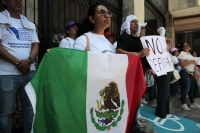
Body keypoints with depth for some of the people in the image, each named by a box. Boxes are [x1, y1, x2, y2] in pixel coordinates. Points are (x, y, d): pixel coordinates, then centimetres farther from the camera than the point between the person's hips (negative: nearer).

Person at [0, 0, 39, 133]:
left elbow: (35, 45, 10)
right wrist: (17, 63, -13)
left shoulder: (29, 24, 17)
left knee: (30, 108, 9)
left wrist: (29, 60, -9)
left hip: (29, 72, 4)